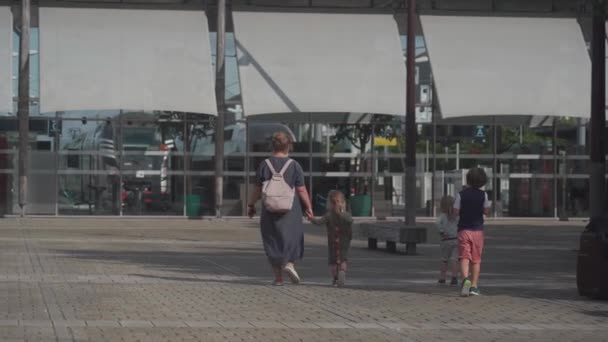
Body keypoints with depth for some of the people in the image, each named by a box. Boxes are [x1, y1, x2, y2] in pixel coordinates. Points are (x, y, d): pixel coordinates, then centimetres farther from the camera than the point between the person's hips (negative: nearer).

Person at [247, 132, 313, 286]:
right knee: (292, 237, 14)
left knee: (273, 242, 9)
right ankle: (289, 263, -12)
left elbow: (258, 190, 0)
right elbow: (301, 190, -4)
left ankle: (278, 277, 8)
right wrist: (308, 207, 7)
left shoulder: (264, 165, -3)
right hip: (291, 210, -1)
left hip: (270, 211, 1)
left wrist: (251, 205, 13)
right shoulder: (294, 166, -5)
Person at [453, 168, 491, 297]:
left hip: (464, 229, -1)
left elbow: (456, 212, -4)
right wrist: (490, 204, 20)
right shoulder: (483, 195, -3)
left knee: (464, 258, -3)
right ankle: (474, 286, 7)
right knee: (476, 259, 9)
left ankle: (466, 279, -28)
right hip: (477, 230, 1)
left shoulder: (461, 195, -6)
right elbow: (486, 212, 1)